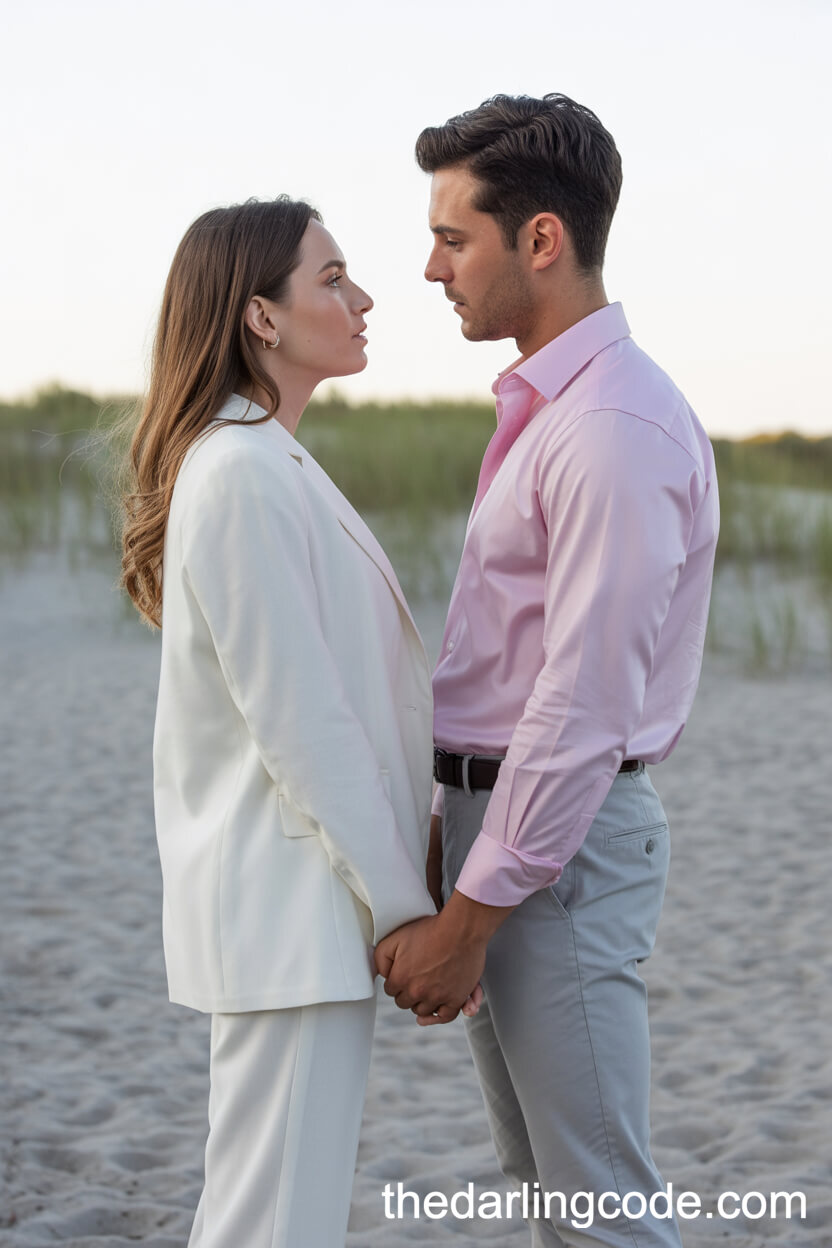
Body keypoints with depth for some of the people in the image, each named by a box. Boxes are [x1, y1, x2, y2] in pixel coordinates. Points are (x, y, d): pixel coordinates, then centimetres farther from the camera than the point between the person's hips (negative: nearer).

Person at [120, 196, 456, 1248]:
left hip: (306, 900, 10)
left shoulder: (268, 463, 16)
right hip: (291, 912, -10)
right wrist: (403, 906, -15)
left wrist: (408, 863, 13)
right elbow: (296, 722, -19)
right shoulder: (243, 474, -17)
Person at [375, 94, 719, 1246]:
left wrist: (470, 914, -20)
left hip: (558, 843, -10)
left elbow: (586, 704, -23)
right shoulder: (544, 407, 12)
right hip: (496, 808, 10)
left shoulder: (617, 428, -20)